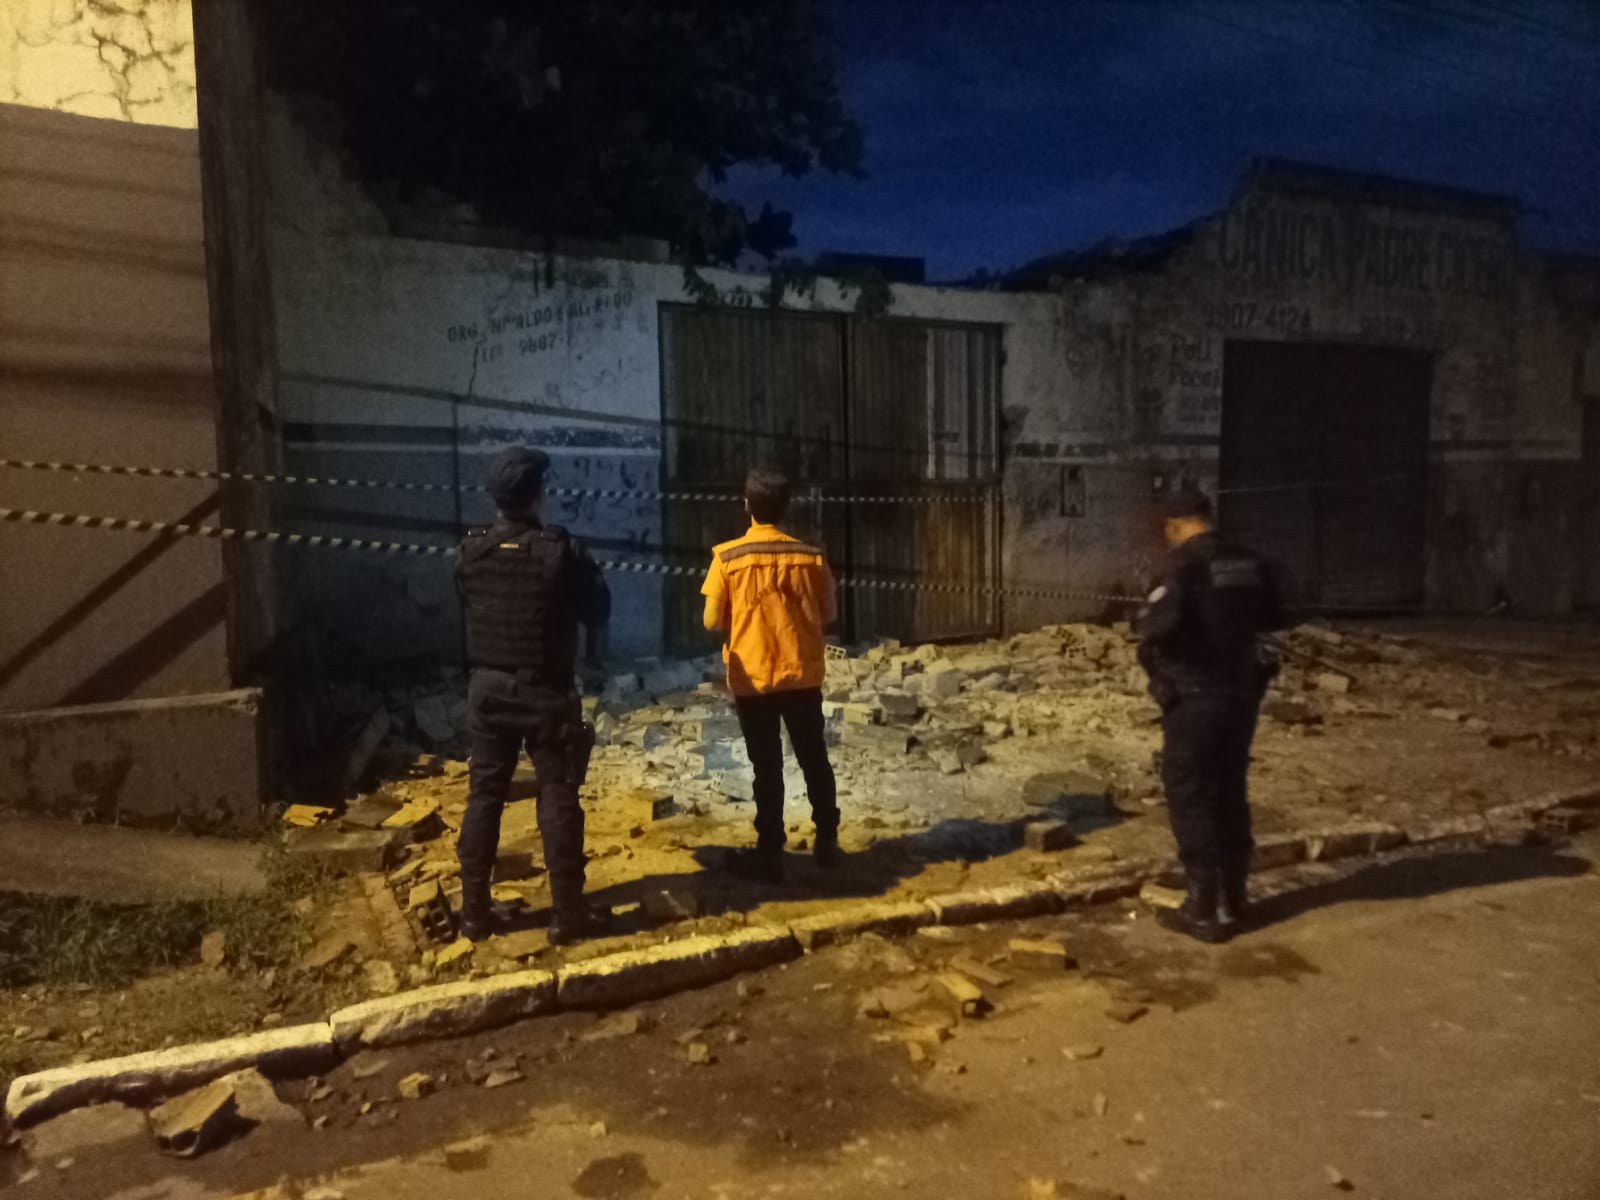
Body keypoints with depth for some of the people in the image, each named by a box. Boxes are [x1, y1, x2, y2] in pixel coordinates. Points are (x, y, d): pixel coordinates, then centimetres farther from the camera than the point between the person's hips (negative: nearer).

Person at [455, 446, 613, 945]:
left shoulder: (471, 550, -2)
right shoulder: (559, 549, -16)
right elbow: (598, 611, -7)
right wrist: (586, 568, 8)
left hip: (487, 687, 4)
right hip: (544, 692, -4)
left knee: (484, 795, 13)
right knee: (558, 797, 4)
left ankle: (475, 911, 20)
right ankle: (568, 913, 10)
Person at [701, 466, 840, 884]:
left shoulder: (727, 557, -11)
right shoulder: (811, 556, -5)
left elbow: (712, 621, -6)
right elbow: (829, 613, 5)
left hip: (752, 678, -2)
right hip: (803, 675, 2)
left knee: (767, 768, 6)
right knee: (815, 760, 16)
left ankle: (770, 855, 11)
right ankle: (827, 841, 25)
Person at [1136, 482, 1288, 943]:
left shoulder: (1184, 565, -16)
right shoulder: (1251, 563, 6)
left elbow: (1158, 625, -29)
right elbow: (1274, 618, 19)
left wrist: (1142, 624, -7)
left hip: (1195, 697, -7)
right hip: (1241, 693, 7)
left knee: (1192, 799, 2)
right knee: (1230, 794, 16)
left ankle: (1207, 909, 6)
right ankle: (1232, 900, 26)